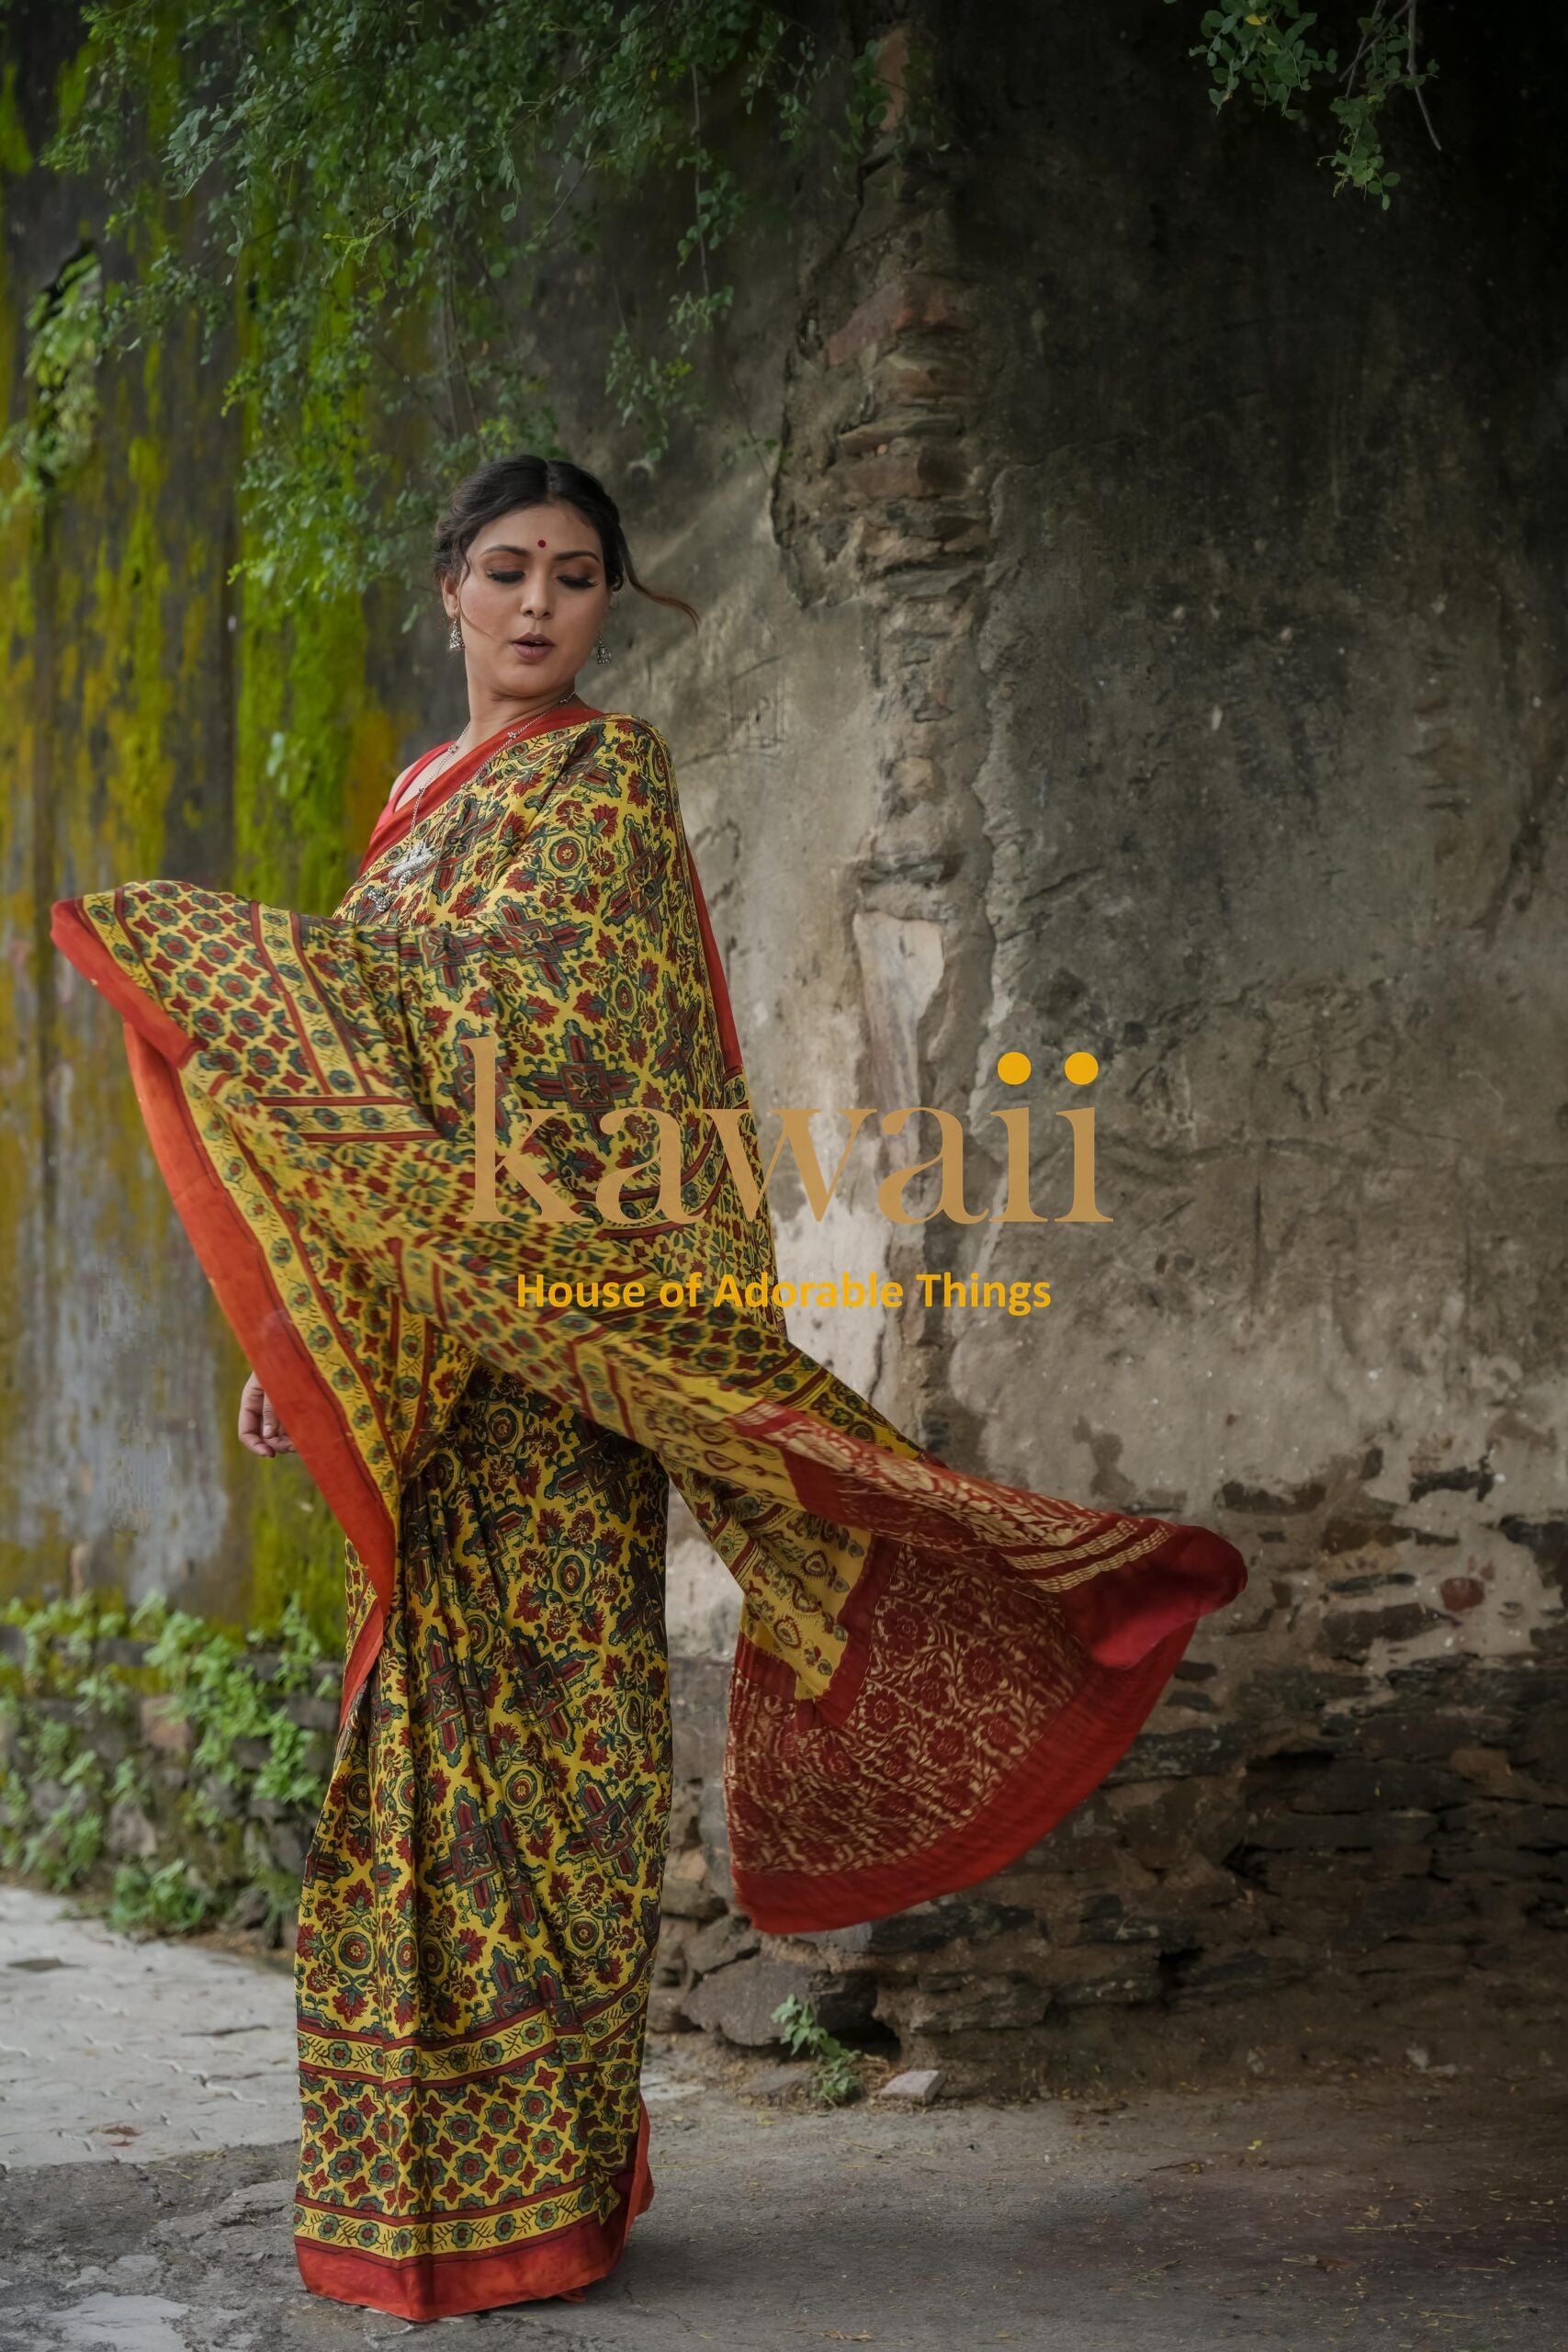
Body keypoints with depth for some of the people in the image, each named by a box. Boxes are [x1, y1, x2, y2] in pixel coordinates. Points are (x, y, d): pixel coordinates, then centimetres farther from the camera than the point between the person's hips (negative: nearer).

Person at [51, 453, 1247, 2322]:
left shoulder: (607, 778, -4)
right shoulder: (422, 796, 20)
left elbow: (505, 1008, -17)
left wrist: (196, 951, -16)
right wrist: (295, 1341, 18)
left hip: (546, 1326, -8)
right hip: (419, 1356, 8)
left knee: (526, 1723, -6)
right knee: (428, 1722, 9)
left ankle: (527, 2189, 0)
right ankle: (423, 2180, 17)